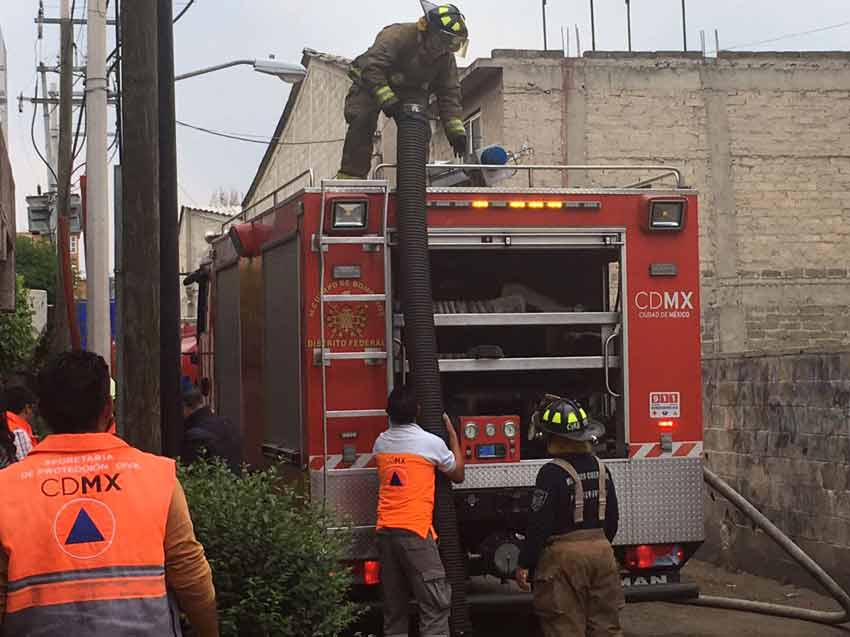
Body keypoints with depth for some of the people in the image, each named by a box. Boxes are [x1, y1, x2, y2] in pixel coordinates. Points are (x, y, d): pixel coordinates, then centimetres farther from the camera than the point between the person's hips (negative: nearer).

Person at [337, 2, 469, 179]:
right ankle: (351, 174, -19)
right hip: (371, 84, -5)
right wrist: (387, 100, -47)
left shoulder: (446, 57, -10)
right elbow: (371, 68, -38)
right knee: (362, 121, -23)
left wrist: (456, 131, -15)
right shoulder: (396, 35, -30)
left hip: (410, 90, 5)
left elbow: (449, 93, -6)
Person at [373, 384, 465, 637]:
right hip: (415, 531, -6)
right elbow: (458, 474, 10)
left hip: (385, 531, 6)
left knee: (394, 604, 11)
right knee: (435, 603, -4)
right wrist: (452, 432, 19)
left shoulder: (380, 443, 8)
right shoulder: (431, 442, -6)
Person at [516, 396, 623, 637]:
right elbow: (612, 518, 13)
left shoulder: (552, 473, -15)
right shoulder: (600, 469, 6)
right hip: (601, 551, 7)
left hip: (564, 557, -6)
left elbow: (539, 525, -16)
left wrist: (524, 565, -9)